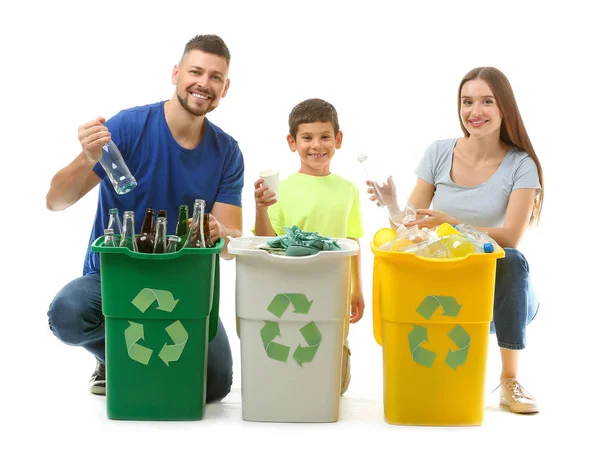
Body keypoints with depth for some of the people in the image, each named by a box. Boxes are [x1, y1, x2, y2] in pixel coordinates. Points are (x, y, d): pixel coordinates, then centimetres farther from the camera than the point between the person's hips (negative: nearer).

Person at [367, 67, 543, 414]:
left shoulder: (520, 165, -5)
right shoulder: (439, 153, 1)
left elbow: (511, 237, -16)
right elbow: (411, 225, 2)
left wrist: (451, 223, -30)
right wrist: (392, 204, -21)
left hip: (498, 288, -2)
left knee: (512, 261, -34)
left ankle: (510, 380, -20)